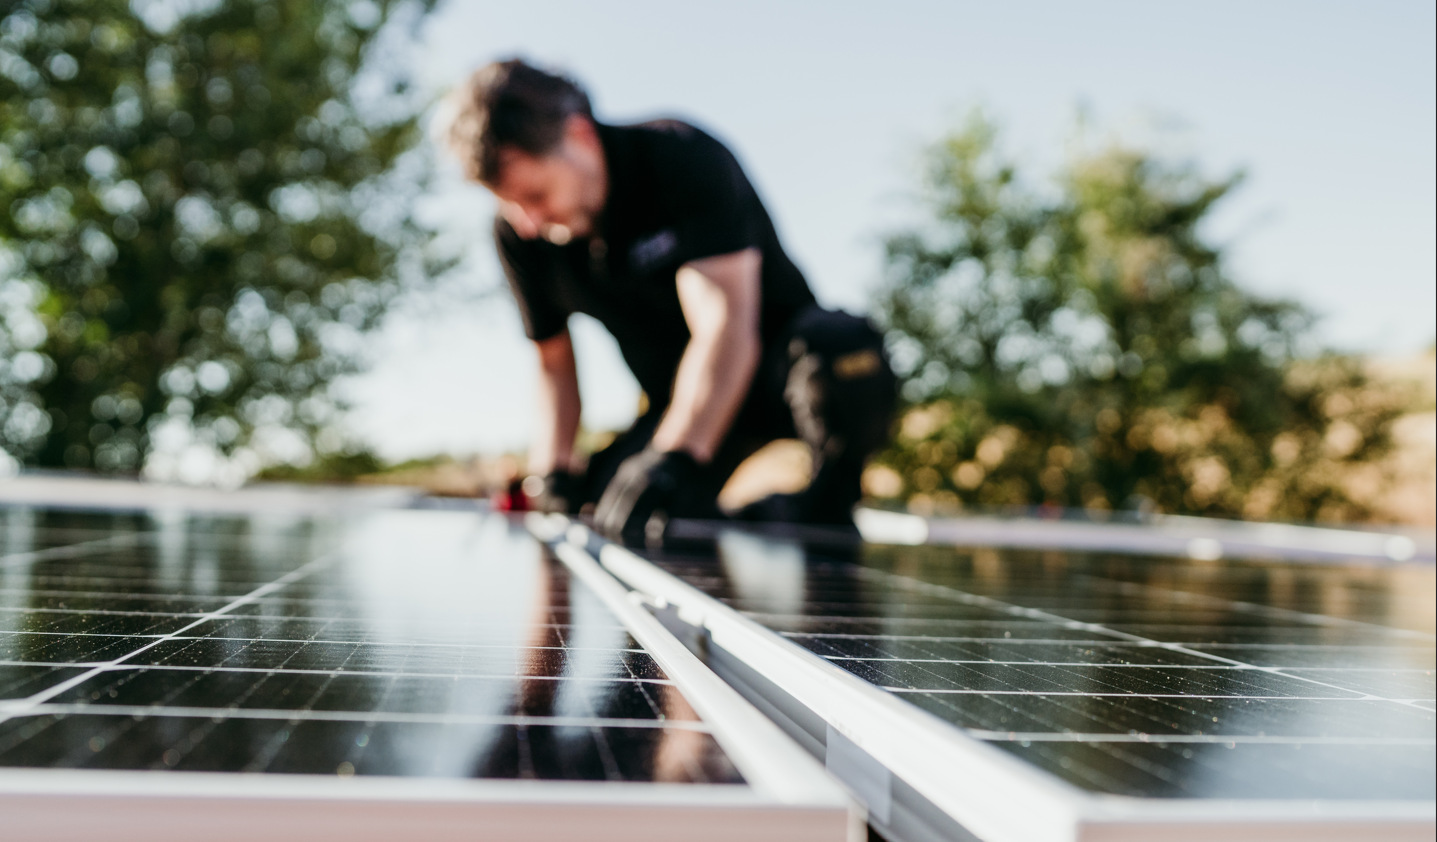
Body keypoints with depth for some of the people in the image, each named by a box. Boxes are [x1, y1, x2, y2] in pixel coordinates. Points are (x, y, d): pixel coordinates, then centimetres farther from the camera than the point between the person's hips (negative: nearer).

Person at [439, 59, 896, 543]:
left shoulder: (684, 158, -24)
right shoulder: (518, 233, -8)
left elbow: (726, 326, -36)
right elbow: (553, 362, 4)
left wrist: (672, 458, -49)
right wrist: (551, 471, -13)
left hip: (771, 365, -4)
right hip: (682, 404, 5)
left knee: (839, 342, -39)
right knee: (611, 524, -22)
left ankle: (826, 513, -14)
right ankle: (765, 519, 1)